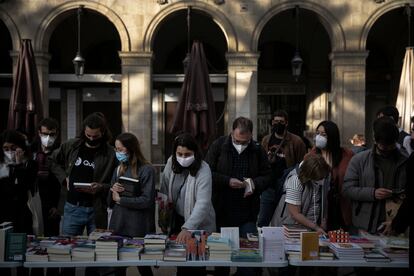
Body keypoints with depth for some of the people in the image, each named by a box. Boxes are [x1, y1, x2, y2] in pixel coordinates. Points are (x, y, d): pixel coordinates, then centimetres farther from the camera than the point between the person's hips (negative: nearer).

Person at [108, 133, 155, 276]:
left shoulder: (146, 170, -8)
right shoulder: (119, 169, 11)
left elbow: (147, 200, -16)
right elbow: (110, 202, 15)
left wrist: (120, 199, -11)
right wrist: (113, 191, -7)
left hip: (138, 228, -5)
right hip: (118, 226, 5)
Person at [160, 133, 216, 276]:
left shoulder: (203, 169, -23)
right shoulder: (171, 163, -8)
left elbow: (203, 203, -31)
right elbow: (164, 189, 7)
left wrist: (188, 228, -40)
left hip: (199, 225, -4)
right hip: (177, 220, 4)